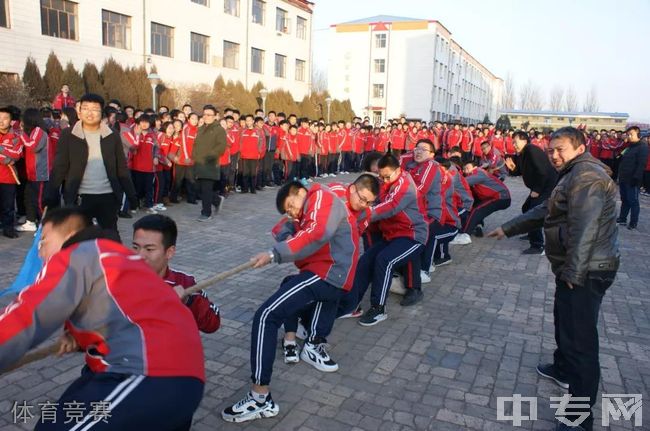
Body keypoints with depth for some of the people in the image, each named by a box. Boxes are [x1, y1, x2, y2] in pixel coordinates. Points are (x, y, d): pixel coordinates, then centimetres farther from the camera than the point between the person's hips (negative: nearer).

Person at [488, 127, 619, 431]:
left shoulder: (587, 175, -17)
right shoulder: (575, 175, 19)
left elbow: (584, 229, -26)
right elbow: (545, 211, 25)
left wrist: (572, 273, -25)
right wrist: (508, 229, 25)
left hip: (585, 272, -11)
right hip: (577, 269, 11)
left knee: (579, 337, -8)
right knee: (565, 320, 27)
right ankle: (564, 369, 49)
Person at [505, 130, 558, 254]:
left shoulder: (532, 150, -21)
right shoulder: (521, 154, 8)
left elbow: (542, 171, -27)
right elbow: (522, 172, 15)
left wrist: (537, 190, -22)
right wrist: (513, 168, -6)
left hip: (549, 186, -11)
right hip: (538, 187, 11)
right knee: (526, 208, 21)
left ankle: (538, 246, -11)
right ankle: (532, 234, 39)